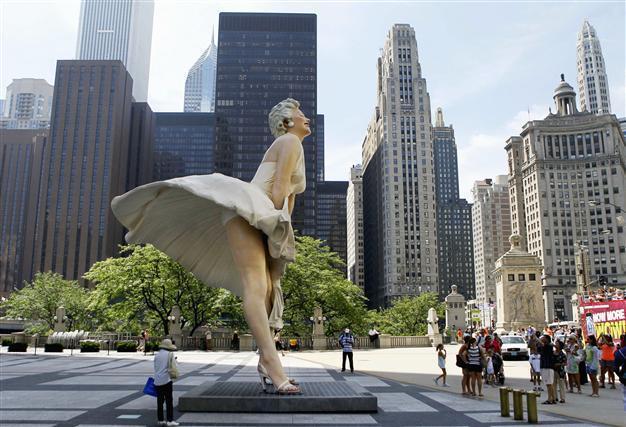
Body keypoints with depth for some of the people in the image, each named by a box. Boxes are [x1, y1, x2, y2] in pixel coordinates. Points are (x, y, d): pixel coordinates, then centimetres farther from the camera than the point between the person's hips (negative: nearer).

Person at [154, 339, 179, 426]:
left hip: (157, 381, 5)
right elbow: (174, 369, -6)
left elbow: (156, 367, 13)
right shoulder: (170, 354, -5)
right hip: (166, 380, -5)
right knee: (169, 401, -1)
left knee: (160, 401, 12)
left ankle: (160, 420, 16)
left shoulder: (157, 355, 11)